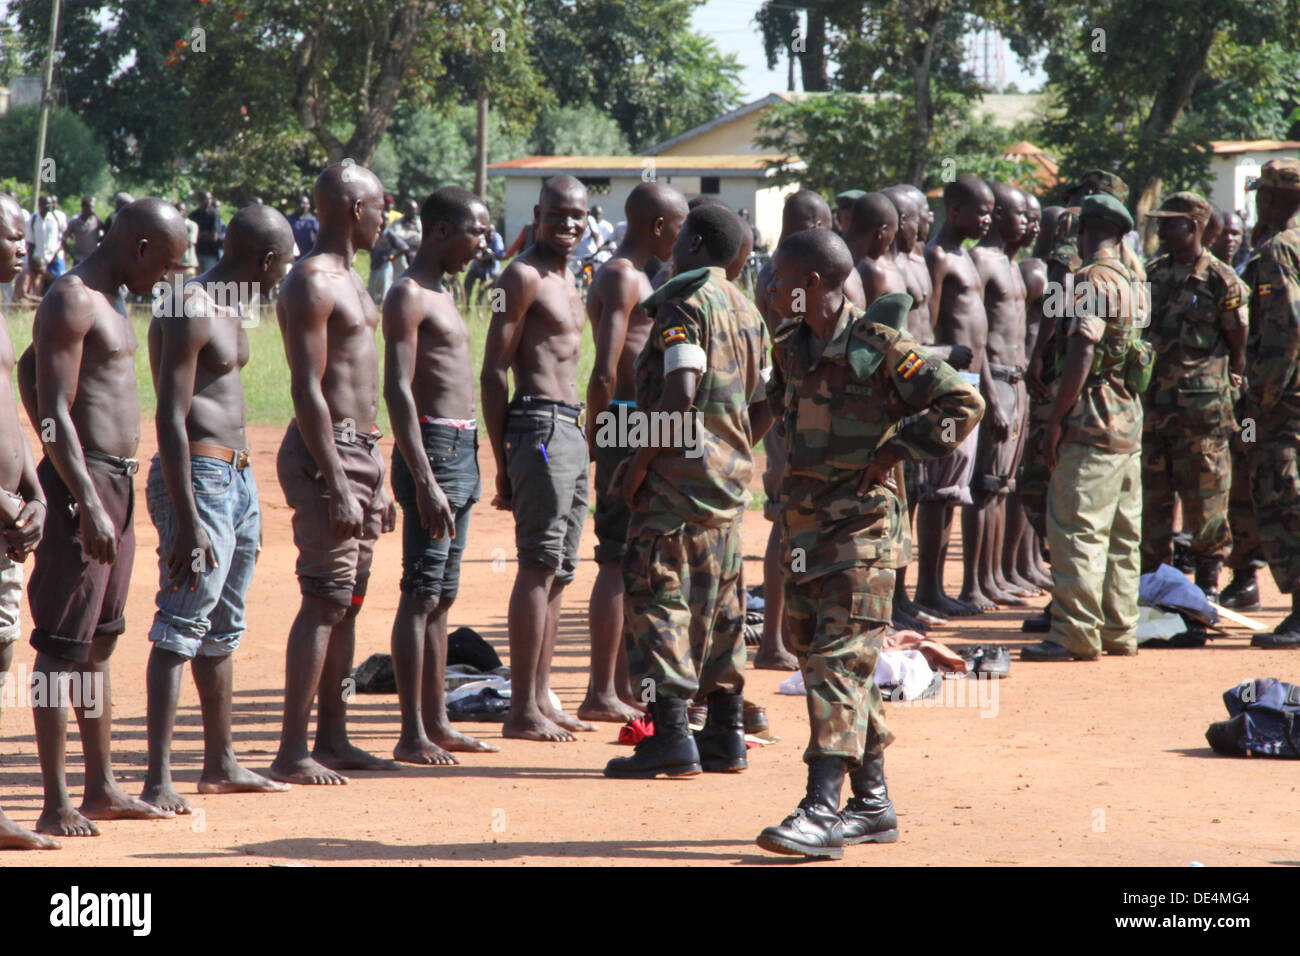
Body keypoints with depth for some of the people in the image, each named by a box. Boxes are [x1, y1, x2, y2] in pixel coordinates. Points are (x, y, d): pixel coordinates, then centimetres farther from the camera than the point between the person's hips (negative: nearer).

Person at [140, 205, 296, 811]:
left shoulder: (230, 311, 16)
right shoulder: (189, 313, -16)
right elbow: (171, 419, -21)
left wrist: (242, 505, 24)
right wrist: (186, 520, -26)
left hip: (236, 475, 10)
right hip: (196, 477, -10)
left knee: (222, 629, 16)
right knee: (181, 628, -13)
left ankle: (220, 764, 26)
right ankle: (158, 780, -15)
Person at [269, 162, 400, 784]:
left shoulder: (348, 279, 18)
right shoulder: (312, 284, -13)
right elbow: (308, 390, -19)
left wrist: (376, 481, 21)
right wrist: (337, 486, -23)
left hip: (359, 448, 10)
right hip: (324, 452, -10)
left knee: (348, 600, 12)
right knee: (325, 599, -12)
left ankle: (332, 739, 19)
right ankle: (292, 752, -12)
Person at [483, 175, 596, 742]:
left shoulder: (567, 279, 19)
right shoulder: (523, 276, -9)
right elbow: (493, 371, -13)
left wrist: (584, 437, 18)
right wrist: (502, 461, -15)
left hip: (572, 431, 9)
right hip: (541, 427, -9)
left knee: (559, 572, 11)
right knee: (538, 567, -11)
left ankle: (542, 700, 16)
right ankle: (522, 710, -10)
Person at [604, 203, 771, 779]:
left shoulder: (685, 301, -11)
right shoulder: (747, 310, 15)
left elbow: (681, 393, -22)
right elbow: (765, 406, 17)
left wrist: (640, 461, -16)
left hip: (679, 473, -9)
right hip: (729, 475, 9)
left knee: (657, 595, -7)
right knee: (719, 602, 13)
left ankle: (671, 736, -13)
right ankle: (725, 736, 16)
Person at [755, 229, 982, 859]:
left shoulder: (879, 347, -13)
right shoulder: (791, 349, 10)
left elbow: (963, 404, -14)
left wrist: (894, 448, -14)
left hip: (862, 525, -8)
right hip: (805, 520, 8)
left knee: (840, 662, -12)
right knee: (816, 659, 10)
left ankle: (823, 811, -16)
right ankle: (872, 804, 19)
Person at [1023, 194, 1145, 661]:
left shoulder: (1092, 281, -13)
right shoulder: (1131, 283, 15)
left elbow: (1082, 354, -20)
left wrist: (1055, 421, -16)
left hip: (1091, 425, -9)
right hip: (1128, 421, 9)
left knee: (1076, 531, -8)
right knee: (1121, 535, 12)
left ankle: (1075, 635, -9)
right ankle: (1119, 631, 16)